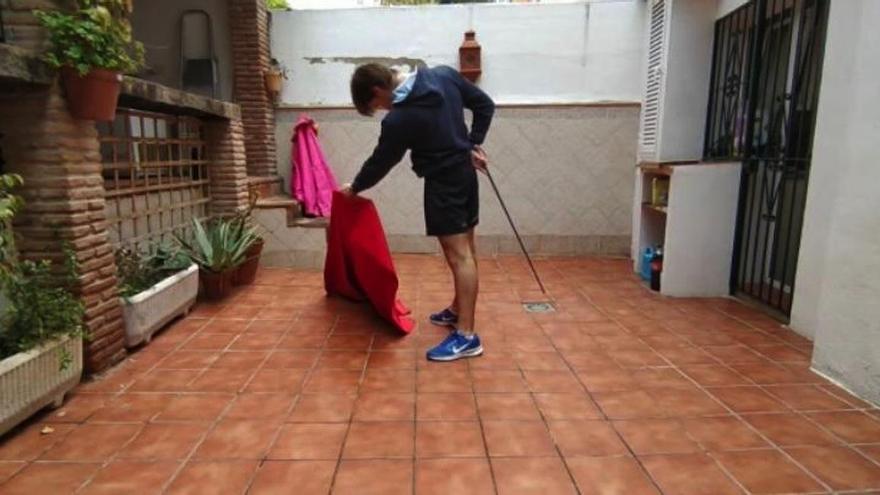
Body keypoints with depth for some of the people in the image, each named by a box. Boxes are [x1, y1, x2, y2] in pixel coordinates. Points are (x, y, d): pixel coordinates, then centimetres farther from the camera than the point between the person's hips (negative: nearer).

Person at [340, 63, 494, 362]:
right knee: (465, 250, 15)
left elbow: (380, 162, -5)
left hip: (443, 183, -9)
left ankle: (466, 336, -4)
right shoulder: (444, 74, 1)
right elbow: (485, 105, 6)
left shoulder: (399, 120, -19)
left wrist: (354, 187, 12)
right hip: (465, 172, 9)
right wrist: (473, 144, 8)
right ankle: (458, 311, 30)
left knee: (459, 255, -9)